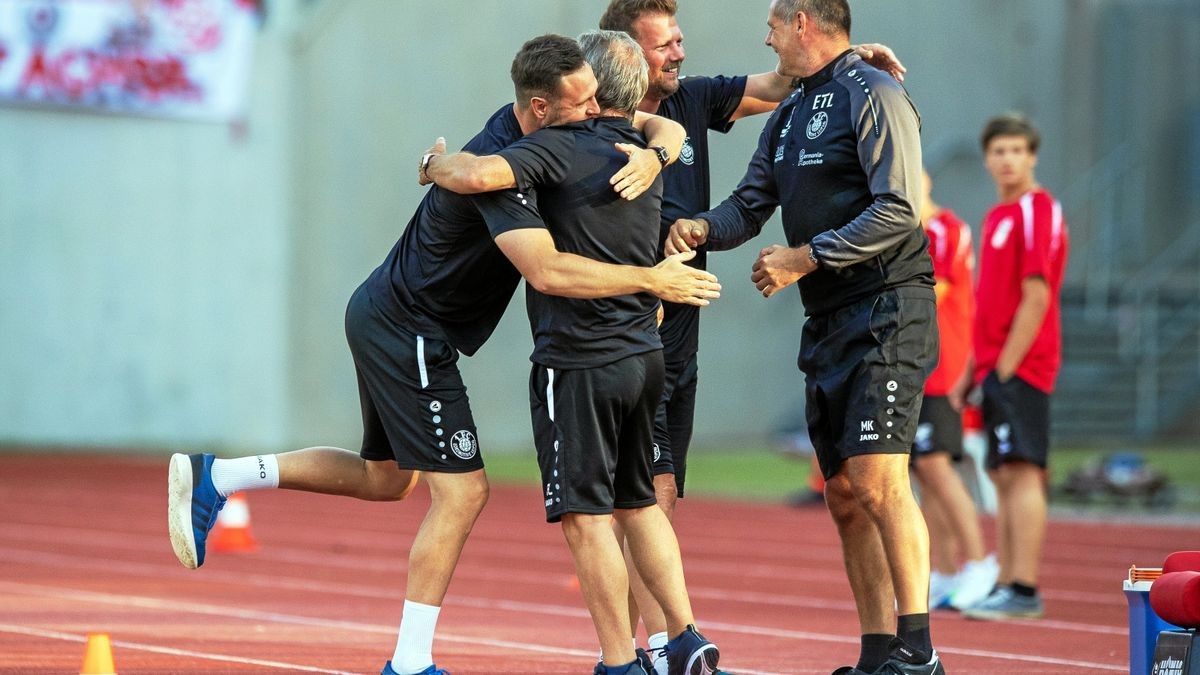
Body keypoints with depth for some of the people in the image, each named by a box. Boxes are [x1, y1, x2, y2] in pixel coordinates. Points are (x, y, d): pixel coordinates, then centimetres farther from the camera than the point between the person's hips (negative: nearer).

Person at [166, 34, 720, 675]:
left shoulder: (540, 135, -2)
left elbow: (669, 129, 3)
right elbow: (547, 271, -40)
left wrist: (650, 155, -20)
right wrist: (649, 280, -36)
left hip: (386, 320, 10)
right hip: (408, 333, -10)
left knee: (387, 476, 22)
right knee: (462, 491, -7)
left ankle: (213, 477, 23)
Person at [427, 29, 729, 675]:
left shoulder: (560, 147, -13)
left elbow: (479, 174, -26)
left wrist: (437, 165, -5)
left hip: (579, 361, -8)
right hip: (644, 354, 8)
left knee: (585, 516, -2)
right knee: (638, 502, 18)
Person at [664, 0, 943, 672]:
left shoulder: (874, 95, -8)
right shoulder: (789, 117, 19)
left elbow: (900, 210, -17)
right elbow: (750, 205, 17)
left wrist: (806, 257, -16)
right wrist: (704, 227, -5)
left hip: (888, 312, -9)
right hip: (829, 325, 9)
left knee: (876, 479, -17)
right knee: (845, 495, 6)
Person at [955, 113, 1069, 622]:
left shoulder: (1038, 212, -9)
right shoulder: (998, 216, 19)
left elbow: (1036, 298, -16)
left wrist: (1005, 368, -18)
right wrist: (972, 373, 20)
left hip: (1021, 367, -9)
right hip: (997, 366, 9)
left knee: (1021, 472, -13)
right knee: (1003, 478, 10)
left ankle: (1024, 592, -16)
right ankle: (1006, 586, 13)